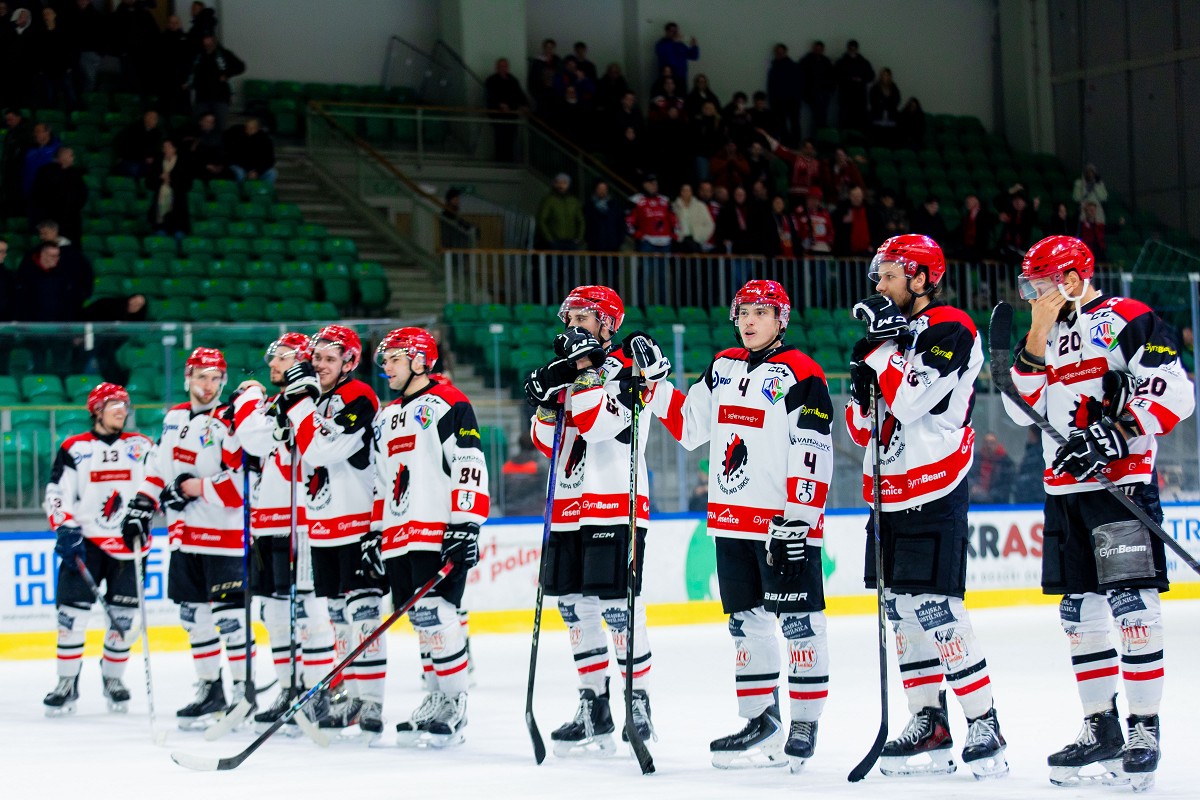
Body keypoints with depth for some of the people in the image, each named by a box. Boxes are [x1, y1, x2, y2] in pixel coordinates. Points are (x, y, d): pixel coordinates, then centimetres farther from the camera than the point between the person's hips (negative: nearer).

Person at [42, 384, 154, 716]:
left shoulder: (141, 447, 9)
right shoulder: (74, 449, 3)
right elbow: (57, 495, 0)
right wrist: (66, 530, -13)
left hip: (128, 543, 2)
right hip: (85, 540, -2)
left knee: (124, 618, 1)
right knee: (72, 612, -9)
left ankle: (113, 679, 20)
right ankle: (67, 684, 2)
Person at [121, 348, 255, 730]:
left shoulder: (230, 422, -11)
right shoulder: (174, 419, 13)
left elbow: (247, 480, -18)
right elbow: (158, 469, 19)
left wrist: (197, 488, -16)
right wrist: (141, 507, 8)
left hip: (223, 535, -8)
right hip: (184, 535, 8)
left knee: (228, 616, -7)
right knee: (193, 613, 11)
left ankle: (244, 691, 0)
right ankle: (210, 690, 20)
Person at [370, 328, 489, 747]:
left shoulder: (449, 405, -5)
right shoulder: (386, 417, 22)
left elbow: (470, 467, -13)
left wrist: (465, 526, -20)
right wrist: (376, 531, 21)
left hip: (439, 533, -8)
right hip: (398, 536, 8)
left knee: (436, 615, -13)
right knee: (420, 621, 8)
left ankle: (455, 704, -6)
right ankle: (436, 697, 15)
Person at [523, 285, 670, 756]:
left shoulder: (629, 366, -6)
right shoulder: (567, 370, 18)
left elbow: (600, 422, -21)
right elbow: (547, 442, 15)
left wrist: (586, 368, -17)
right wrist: (545, 401, -3)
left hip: (615, 504, -8)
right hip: (568, 506, 8)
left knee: (616, 605, -9)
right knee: (574, 606, 8)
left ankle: (638, 702, 1)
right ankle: (594, 707, 14)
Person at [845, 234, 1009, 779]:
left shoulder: (952, 331, -9)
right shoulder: (890, 333, 16)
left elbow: (911, 399, -22)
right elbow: (863, 429, 17)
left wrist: (884, 343, -14)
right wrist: (861, 388, -2)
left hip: (934, 494, -9)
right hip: (889, 496, 9)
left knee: (936, 607, -13)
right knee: (900, 610, 8)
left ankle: (984, 727, -9)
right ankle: (928, 726, 15)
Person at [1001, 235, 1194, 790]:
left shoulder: (1127, 320, -5)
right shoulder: (1047, 335, 18)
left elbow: (1174, 394, -12)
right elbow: (1024, 407, 9)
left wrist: (1114, 436, -20)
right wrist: (1036, 339, 0)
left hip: (1122, 483, -8)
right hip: (1065, 490, 8)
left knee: (1130, 606, -10)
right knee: (1078, 612, 8)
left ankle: (1144, 729, -6)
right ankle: (1101, 727, 15)